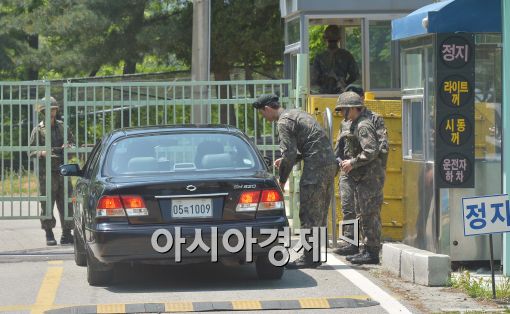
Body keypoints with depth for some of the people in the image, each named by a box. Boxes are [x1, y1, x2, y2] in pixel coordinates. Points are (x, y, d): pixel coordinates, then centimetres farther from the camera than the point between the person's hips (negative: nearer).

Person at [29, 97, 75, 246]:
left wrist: (68, 145, 0)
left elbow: (72, 140, 23)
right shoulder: (38, 130, 1)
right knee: (47, 204, -2)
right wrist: (41, 153, -20)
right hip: (46, 172, -3)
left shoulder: (62, 126, 12)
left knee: (66, 203, 2)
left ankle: (66, 233, 9)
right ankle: (49, 234, 6)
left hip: (63, 171, 3)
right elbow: (31, 151, 0)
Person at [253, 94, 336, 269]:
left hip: (315, 167, -10)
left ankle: (309, 258, -5)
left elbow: (289, 154, -14)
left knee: (309, 214, -6)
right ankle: (315, 255, 17)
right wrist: (285, 161, 22)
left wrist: (282, 181, -2)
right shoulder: (296, 114, 23)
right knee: (319, 213, 13)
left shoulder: (284, 122, -8)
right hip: (330, 163, 10)